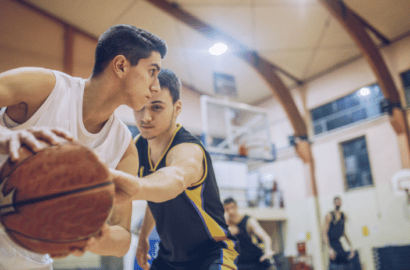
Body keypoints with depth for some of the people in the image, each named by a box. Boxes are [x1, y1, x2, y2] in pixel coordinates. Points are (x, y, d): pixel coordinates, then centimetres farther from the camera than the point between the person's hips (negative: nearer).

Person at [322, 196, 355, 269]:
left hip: (338, 243, 6)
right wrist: (329, 249, -23)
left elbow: (343, 232, 16)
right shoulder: (329, 216, -13)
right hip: (330, 243, -6)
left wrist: (350, 247, 11)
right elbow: (325, 233, -15)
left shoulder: (344, 216, 6)